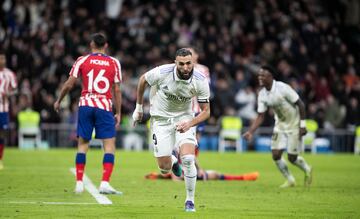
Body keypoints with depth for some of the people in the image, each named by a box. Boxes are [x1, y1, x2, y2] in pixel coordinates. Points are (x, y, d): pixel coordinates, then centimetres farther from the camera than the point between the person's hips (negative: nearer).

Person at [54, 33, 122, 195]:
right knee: (109, 144, -1)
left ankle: (79, 183, 10)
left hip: (86, 104, 1)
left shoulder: (82, 60, 5)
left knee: (83, 143, 11)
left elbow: (69, 84, 3)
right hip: (105, 107, -1)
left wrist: (58, 101, 18)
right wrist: (118, 113, 10)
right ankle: (105, 183, -14)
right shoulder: (114, 63, 6)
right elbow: (116, 90, 5)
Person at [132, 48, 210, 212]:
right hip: (161, 119, 0)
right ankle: (172, 161, 38)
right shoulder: (163, 72, -23)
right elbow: (143, 80, -1)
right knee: (164, 168, -2)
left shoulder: (200, 81, -19)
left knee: (188, 159, -21)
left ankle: (190, 200, -2)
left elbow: (206, 111, -10)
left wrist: (190, 124, -28)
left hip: (184, 118, 0)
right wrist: (138, 108, 8)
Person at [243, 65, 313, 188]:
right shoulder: (262, 95, -7)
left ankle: (307, 170, 27)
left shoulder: (283, 88, -25)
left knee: (292, 158, -5)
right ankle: (290, 180, 17)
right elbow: (261, 116, -2)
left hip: (294, 125, -6)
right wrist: (250, 131, -15)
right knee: (276, 155, -4)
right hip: (280, 125, 6)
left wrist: (302, 125, -19)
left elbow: (300, 105, -18)